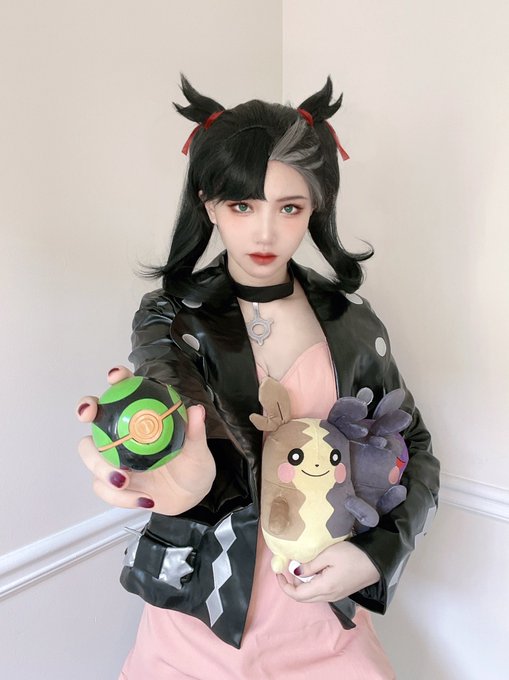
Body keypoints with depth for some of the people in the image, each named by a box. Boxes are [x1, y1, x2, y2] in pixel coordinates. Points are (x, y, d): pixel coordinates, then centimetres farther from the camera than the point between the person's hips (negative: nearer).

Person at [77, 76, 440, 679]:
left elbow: (414, 449, 3)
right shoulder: (170, 315, -9)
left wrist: (377, 554, -12)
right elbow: (171, 387, -31)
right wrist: (191, 473, -54)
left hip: (324, 609, 2)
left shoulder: (351, 322, -5)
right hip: (200, 614, -1)